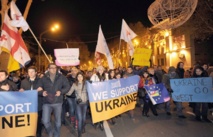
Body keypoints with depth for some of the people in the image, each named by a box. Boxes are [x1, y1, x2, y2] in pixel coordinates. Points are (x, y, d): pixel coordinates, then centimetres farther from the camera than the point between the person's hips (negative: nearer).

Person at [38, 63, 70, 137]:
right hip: (46, 103, 0)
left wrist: (61, 92, -14)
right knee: (45, 121, -5)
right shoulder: (44, 78, 4)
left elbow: (67, 86, 1)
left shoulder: (61, 77, 1)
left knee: (58, 121, 11)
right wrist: (42, 92, -12)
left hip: (58, 102, 0)